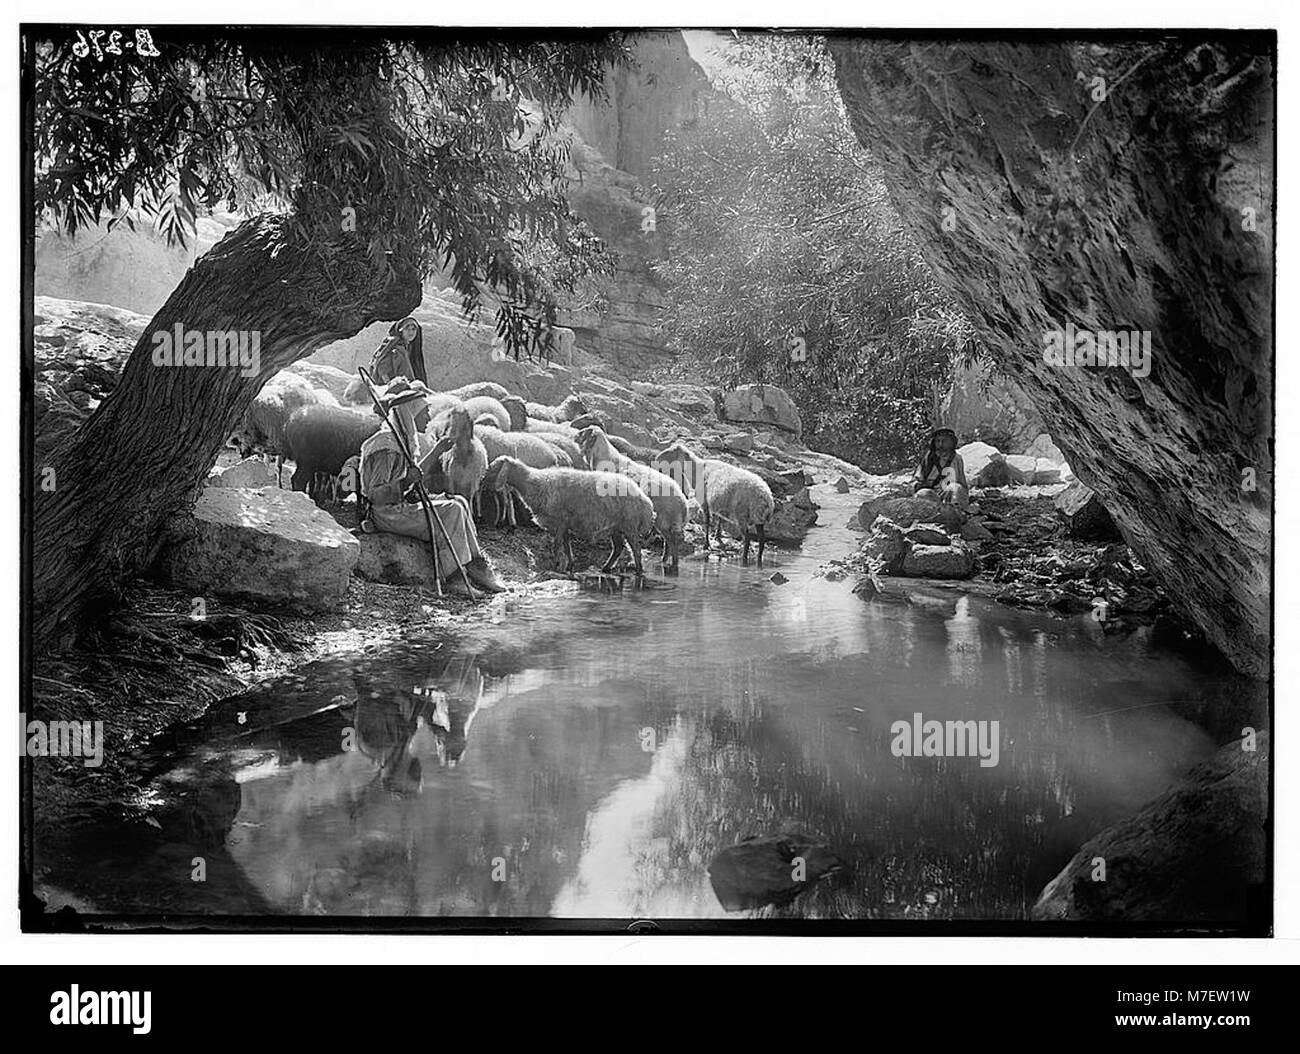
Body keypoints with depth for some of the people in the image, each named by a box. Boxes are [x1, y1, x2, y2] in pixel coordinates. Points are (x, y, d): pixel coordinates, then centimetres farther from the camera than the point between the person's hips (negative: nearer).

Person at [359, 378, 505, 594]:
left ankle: (476, 566, -6)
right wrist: (404, 484, -36)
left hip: (405, 504, 9)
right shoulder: (385, 446, -21)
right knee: (451, 510, -19)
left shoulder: (410, 439, 9)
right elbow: (374, 495, -23)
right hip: (388, 514, -9)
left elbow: (418, 474, 24)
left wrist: (437, 450, 18)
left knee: (459, 502, -3)